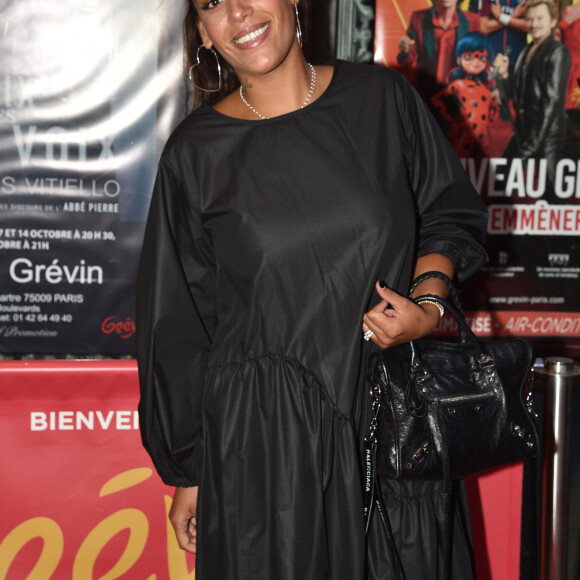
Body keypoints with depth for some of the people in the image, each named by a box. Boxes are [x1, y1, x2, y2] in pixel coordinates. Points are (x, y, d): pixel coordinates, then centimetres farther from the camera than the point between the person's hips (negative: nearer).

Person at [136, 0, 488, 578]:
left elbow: (450, 218, 11)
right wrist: (186, 472, 4)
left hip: (395, 416, 2)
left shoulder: (382, 98, 0)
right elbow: (178, 330, 2)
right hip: (261, 439, -1)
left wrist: (428, 302, -10)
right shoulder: (196, 153, -3)